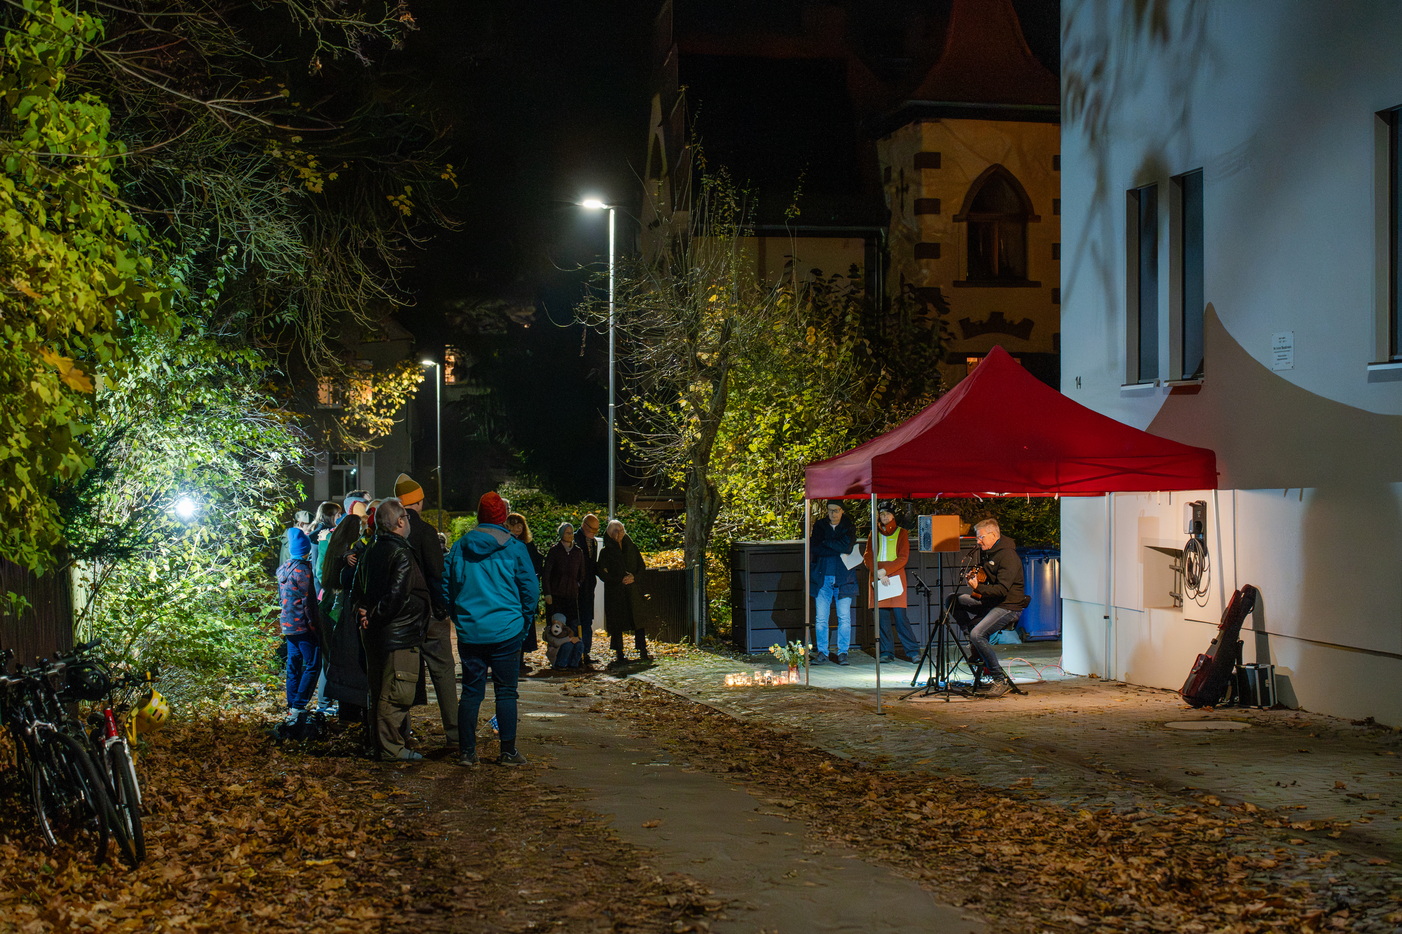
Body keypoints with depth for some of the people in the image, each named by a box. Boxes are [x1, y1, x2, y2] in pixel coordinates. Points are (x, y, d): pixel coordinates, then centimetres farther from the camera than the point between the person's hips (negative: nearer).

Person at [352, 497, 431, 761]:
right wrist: (376, 615, -10)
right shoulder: (400, 553, -16)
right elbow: (397, 595, -22)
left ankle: (380, 742, 24)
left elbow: (358, 588, 17)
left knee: (380, 689, 16)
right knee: (397, 692, -3)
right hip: (398, 633, -9)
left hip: (375, 633, 9)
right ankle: (392, 747, 0)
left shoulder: (370, 551, 12)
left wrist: (365, 611, 6)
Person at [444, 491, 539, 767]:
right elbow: (531, 589, -2)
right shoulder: (514, 547, -3)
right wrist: (522, 618, 11)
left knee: (470, 692, 8)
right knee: (506, 692, 3)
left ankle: (467, 751, 10)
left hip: (469, 633, 3)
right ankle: (508, 751, 5)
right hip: (506, 632, -3)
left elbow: (445, 586, 9)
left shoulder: (459, 547, 5)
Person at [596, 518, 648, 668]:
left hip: (633, 590, 2)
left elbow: (641, 566, 11)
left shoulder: (632, 548, 11)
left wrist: (633, 577, -8)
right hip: (614, 592, -2)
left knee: (639, 620, -2)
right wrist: (620, 580, -12)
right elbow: (602, 573, -3)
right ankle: (619, 655, 1)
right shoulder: (606, 552, 2)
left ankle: (643, 652, 5)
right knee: (617, 623, -3)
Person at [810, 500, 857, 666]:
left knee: (844, 618, -3)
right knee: (820, 618, -1)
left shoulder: (848, 527, 7)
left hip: (843, 579, -1)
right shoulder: (819, 526, 10)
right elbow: (814, 549, -2)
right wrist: (838, 551, -9)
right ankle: (821, 652, 7)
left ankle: (842, 652, 5)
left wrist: (825, 542, -6)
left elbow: (846, 546, -11)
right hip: (822, 579, 1)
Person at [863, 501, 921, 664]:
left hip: (895, 577, -3)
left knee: (899, 614, -10)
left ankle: (913, 651, -4)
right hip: (878, 578, 3)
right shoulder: (875, 534, 17)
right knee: (882, 616, -2)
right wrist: (878, 574, -8)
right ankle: (887, 652, 2)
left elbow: (903, 557, 0)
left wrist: (885, 571, -11)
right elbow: (868, 556, 8)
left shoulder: (901, 533, 10)